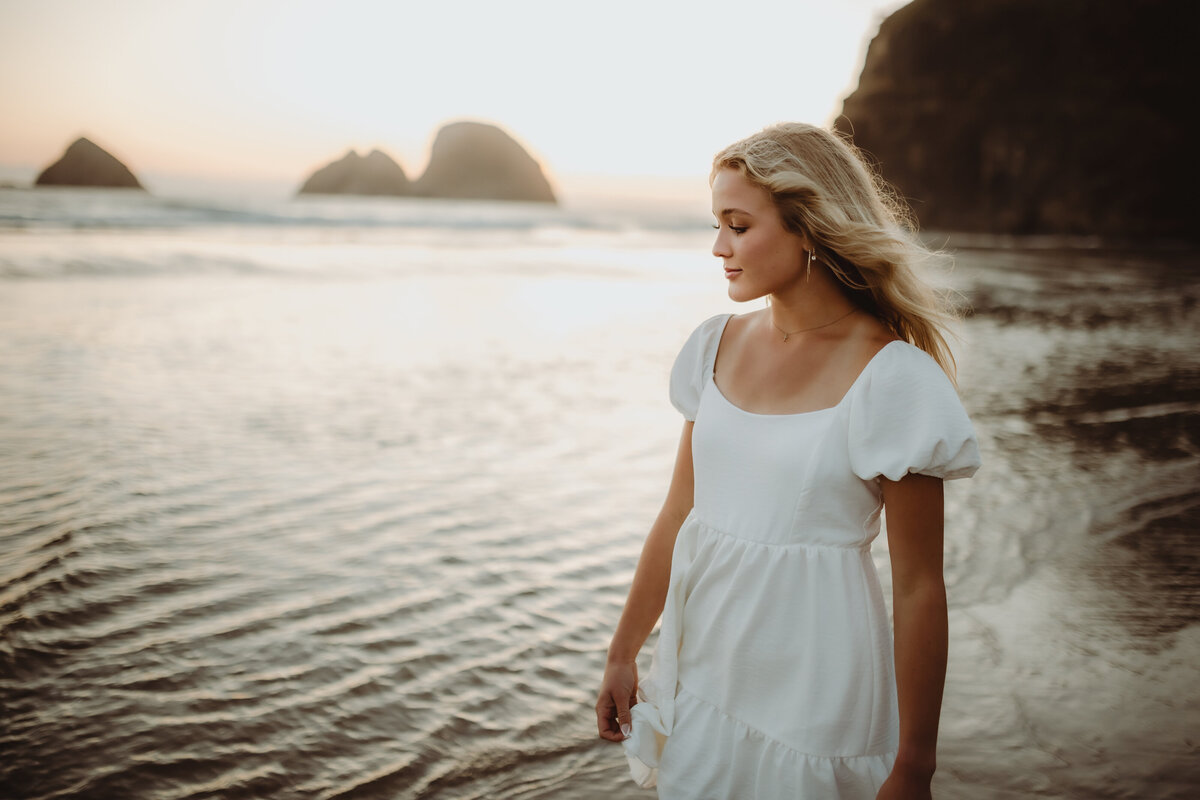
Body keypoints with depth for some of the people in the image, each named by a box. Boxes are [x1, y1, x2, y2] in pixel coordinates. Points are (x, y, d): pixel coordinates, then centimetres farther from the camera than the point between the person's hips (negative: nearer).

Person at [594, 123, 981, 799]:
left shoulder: (890, 379, -15)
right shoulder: (719, 347, 2)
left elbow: (919, 589, -13)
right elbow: (678, 515, 8)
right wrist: (623, 655, 12)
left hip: (810, 688, -5)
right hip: (702, 678, 6)